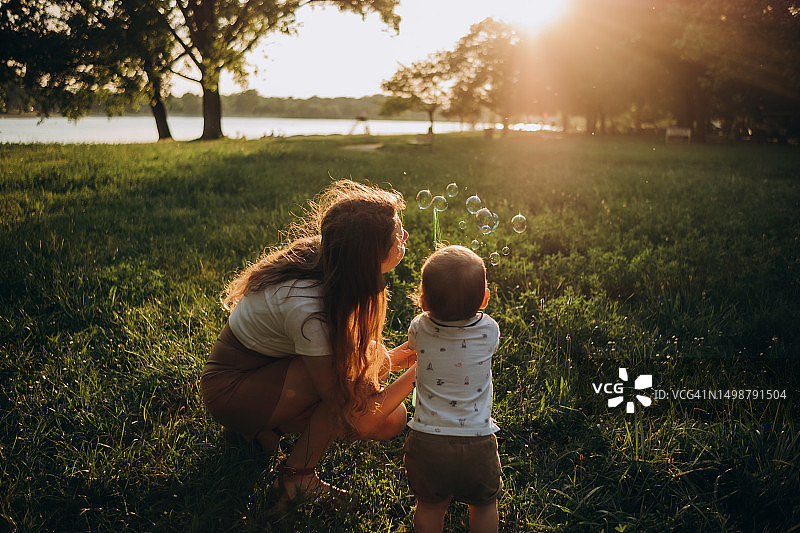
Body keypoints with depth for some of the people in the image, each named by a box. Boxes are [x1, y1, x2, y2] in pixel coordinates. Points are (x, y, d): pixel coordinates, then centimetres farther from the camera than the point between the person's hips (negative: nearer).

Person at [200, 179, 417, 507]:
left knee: (392, 420, -7)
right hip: (232, 390, -8)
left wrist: (396, 356, -12)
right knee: (369, 360, -27)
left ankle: (264, 425, 10)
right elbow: (359, 419, -30)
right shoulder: (307, 308, -36)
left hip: (273, 362, 8)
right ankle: (297, 477, -9)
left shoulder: (327, 261, -14)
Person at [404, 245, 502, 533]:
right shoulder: (489, 330, -10)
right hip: (477, 442, 0)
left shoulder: (419, 329, -9)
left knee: (430, 506, 23)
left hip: (426, 441, 1)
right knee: (484, 504, 25)